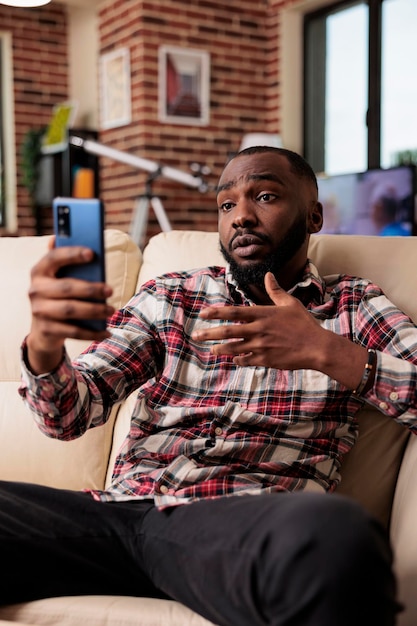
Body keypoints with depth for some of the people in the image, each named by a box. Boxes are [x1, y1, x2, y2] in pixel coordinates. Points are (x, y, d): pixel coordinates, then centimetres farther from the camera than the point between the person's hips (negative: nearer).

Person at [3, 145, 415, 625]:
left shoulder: (354, 306, 14)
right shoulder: (167, 297, 17)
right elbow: (68, 415, 7)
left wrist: (327, 352, -13)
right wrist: (44, 345, -16)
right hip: (124, 506, 2)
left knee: (337, 535, -38)